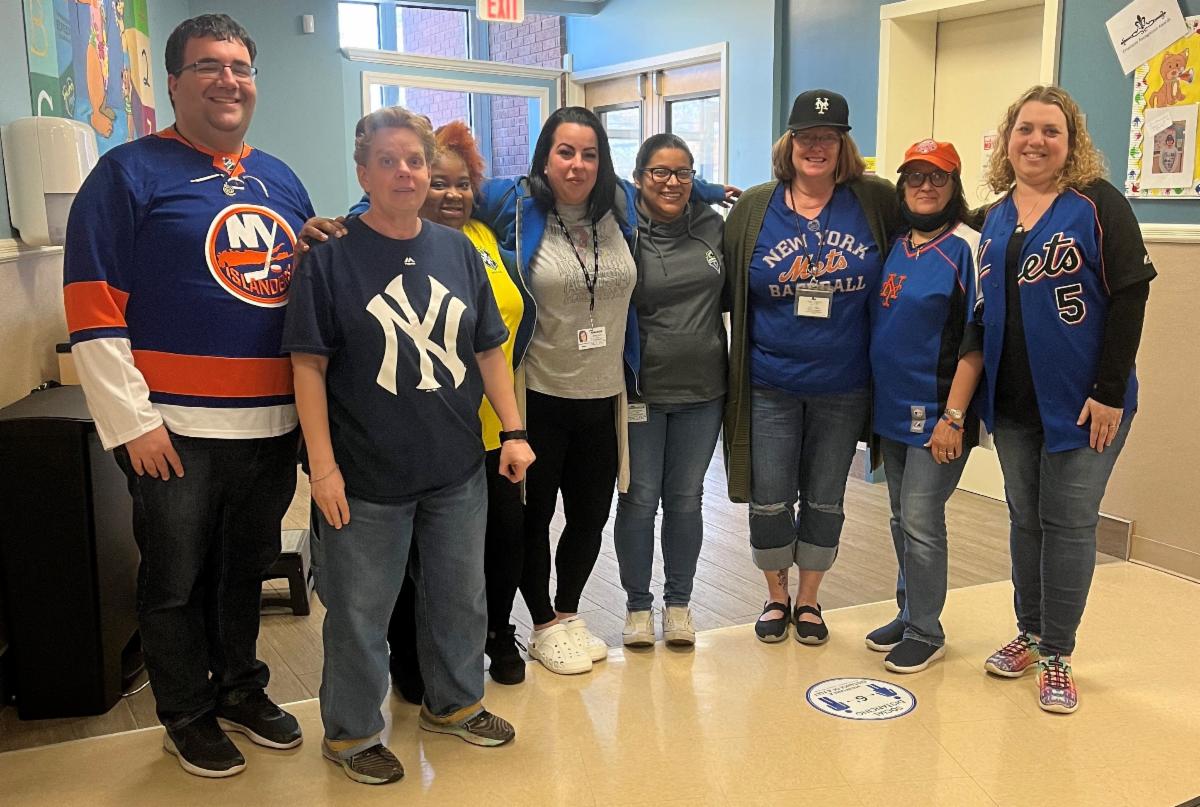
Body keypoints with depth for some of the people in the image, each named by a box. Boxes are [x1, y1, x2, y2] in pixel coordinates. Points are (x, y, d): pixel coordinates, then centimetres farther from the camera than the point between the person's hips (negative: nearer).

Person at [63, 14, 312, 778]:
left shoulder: (281, 180, 12)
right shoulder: (131, 171, -5)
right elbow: (93, 306, -10)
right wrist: (132, 421, -13)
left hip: (273, 423, 5)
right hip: (178, 428, -5)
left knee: (247, 568, 18)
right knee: (177, 580, 10)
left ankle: (241, 687, 37)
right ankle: (188, 715, 28)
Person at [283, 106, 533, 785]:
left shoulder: (458, 250, 6)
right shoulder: (333, 256, -7)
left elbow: (490, 349, 10)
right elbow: (310, 365, -9)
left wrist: (513, 431, 4)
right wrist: (323, 465, -14)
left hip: (458, 470, 5)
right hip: (368, 475, -4)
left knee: (461, 598, 19)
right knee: (360, 611, 8)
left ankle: (455, 703, 40)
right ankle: (352, 731, 28)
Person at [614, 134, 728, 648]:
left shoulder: (713, 226, 4)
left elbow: (729, 292, 18)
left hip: (702, 391, 3)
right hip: (641, 391, -3)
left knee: (686, 498, 13)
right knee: (639, 499, 7)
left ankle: (678, 602, 28)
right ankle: (637, 604, 24)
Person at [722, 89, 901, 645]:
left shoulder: (877, 202, -3)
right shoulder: (752, 209, -1)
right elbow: (726, 288, 3)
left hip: (842, 389, 0)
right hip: (770, 385, 0)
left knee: (824, 500, 13)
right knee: (770, 501, 6)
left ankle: (809, 599, 33)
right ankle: (776, 594, 31)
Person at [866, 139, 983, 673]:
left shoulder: (967, 247, -9)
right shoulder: (894, 247, 9)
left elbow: (976, 340, -13)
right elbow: (880, 325, 17)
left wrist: (953, 416, -16)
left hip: (936, 411, -6)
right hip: (891, 408, 6)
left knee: (920, 520, -3)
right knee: (902, 518, 14)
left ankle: (925, 631, 12)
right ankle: (908, 613, 28)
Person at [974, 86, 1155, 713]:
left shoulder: (1097, 204, -8)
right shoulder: (996, 219, 9)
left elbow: (1130, 295, -13)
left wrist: (1109, 391, -17)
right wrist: (982, 390, 8)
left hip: (1080, 402, -5)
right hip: (1012, 402, 5)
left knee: (1068, 524, 2)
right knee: (1025, 518, 14)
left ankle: (1057, 655, 14)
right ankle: (1029, 634, 29)